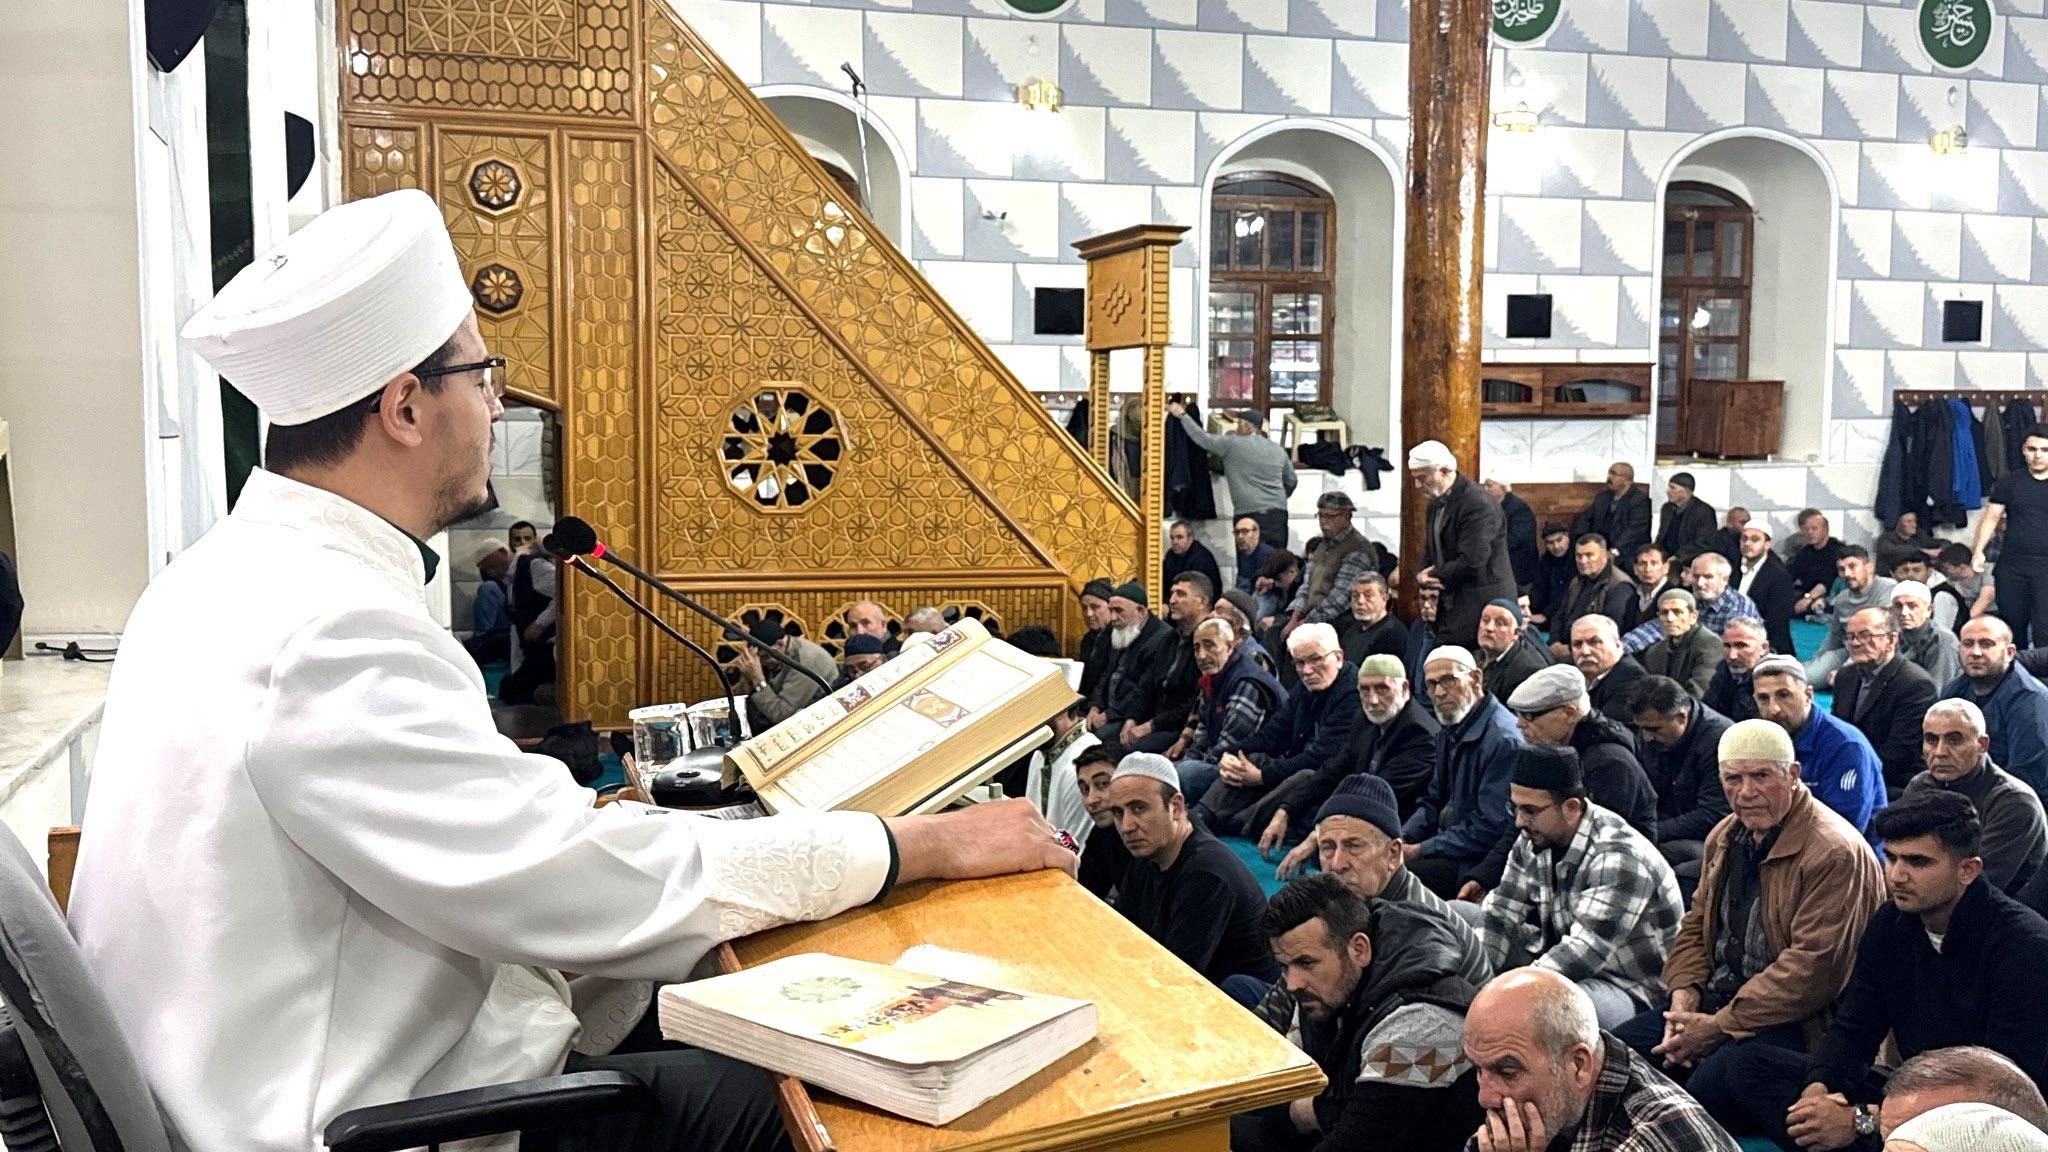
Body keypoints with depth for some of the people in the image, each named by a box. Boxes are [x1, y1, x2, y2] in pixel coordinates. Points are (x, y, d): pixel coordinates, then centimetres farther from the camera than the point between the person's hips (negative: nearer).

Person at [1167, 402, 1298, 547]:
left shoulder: (1232, 444, 0)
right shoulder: (1278, 449, 16)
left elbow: (1202, 438, 3)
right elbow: (1291, 481, 22)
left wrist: (1182, 415, 14)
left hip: (1249, 513, -5)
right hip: (1278, 513, 5)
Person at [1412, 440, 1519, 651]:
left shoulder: (1478, 503, -17)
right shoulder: (1436, 504, 13)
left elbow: (1471, 563, -23)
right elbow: (1431, 552, 20)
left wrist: (1436, 577, -8)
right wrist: (1422, 575, -3)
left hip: (1482, 604, -8)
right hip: (1451, 604, 8)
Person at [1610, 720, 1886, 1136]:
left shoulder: (1835, 852, -17)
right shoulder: (1726, 837, 11)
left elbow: (1814, 966, -22)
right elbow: (1696, 926, 18)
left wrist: (1720, 1026, -20)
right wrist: (1684, 1000, -1)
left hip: (1794, 1021, -7)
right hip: (1716, 998, 8)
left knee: (1712, 1079, -33)